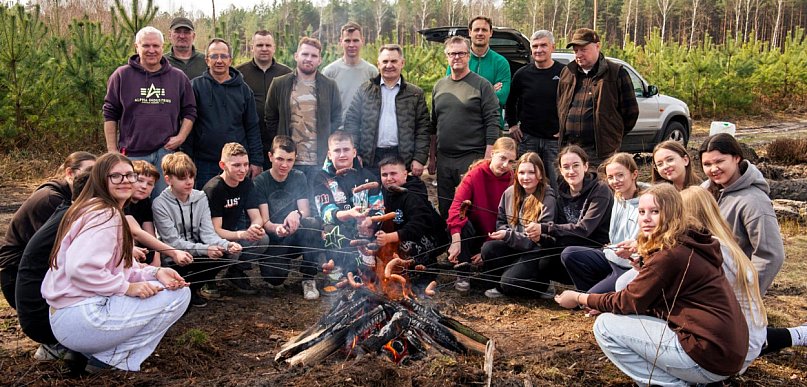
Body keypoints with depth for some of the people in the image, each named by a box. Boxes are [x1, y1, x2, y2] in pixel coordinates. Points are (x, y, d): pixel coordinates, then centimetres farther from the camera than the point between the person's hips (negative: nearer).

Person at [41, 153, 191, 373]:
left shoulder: (106, 211, 17)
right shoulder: (105, 215, -15)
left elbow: (117, 267, 12)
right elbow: (79, 268, -27)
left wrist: (155, 272, -5)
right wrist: (127, 287, -21)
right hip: (80, 318, -10)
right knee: (179, 294, -11)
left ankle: (98, 351, 11)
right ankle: (112, 358, -3)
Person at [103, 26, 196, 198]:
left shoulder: (178, 77, 8)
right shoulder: (122, 76, 4)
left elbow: (189, 112, 13)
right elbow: (110, 115, 5)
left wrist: (181, 137, -3)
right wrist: (112, 150, 0)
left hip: (167, 153, 1)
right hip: (132, 154, -1)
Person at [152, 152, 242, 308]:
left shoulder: (200, 198, 1)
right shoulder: (160, 204, -12)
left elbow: (207, 232, -6)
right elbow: (173, 242, -18)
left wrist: (226, 245, -27)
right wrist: (205, 249, -33)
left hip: (197, 254, 5)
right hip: (174, 260, -4)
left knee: (225, 254, -21)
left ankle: (193, 288, 4)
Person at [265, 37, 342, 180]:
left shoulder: (330, 86, 6)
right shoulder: (279, 84, 5)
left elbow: (337, 120, 11)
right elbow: (271, 120, 10)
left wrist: (329, 148, 2)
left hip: (320, 163, 0)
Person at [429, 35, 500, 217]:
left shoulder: (482, 85, -3)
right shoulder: (439, 86, 13)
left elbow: (493, 122, -8)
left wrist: (488, 158, -14)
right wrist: (432, 157, 14)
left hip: (473, 158, -5)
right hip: (444, 160, 5)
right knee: (444, 210, 12)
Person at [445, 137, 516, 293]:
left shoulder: (512, 180, -10)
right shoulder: (475, 174, -15)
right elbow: (456, 206, -26)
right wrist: (456, 240, -40)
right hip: (472, 231, -1)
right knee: (462, 225, -34)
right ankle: (462, 275, -16)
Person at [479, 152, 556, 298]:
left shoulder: (547, 199, -13)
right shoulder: (510, 193, 4)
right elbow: (501, 221, 15)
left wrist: (509, 236, -24)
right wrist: (506, 234, -10)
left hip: (536, 252, -5)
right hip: (513, 247, 6)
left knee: (509, 283, -25)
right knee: (488, 248, -24)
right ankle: (499, 284, 0)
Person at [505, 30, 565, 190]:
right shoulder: (522, 74, 5)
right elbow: (510, 101, 18)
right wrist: (512, 124, 10)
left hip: (555, 140, -2)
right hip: (527, 138, 2)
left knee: (556, 184, 3)